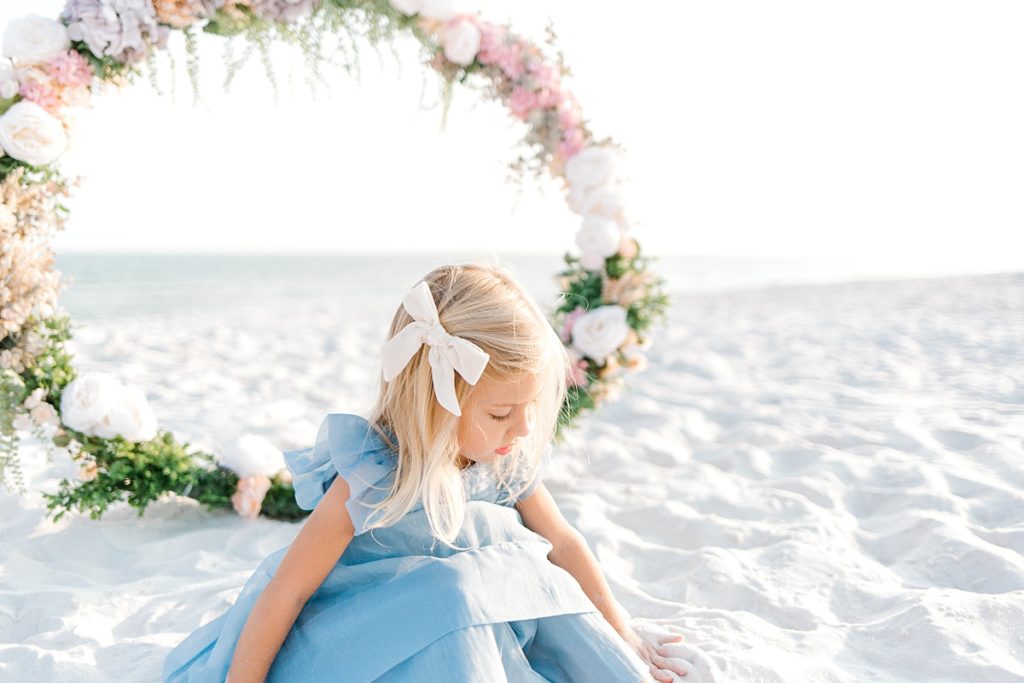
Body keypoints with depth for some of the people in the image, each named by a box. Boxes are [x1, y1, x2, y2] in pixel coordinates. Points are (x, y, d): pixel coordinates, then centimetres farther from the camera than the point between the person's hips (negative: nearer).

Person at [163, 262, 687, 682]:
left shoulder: (507, 459, -12)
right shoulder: (368, 479, -31)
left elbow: (564, 543, 1)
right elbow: (284, 593, -26)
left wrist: (622, 640, 7)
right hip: (347, 621, -6)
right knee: (451, 592, -33)